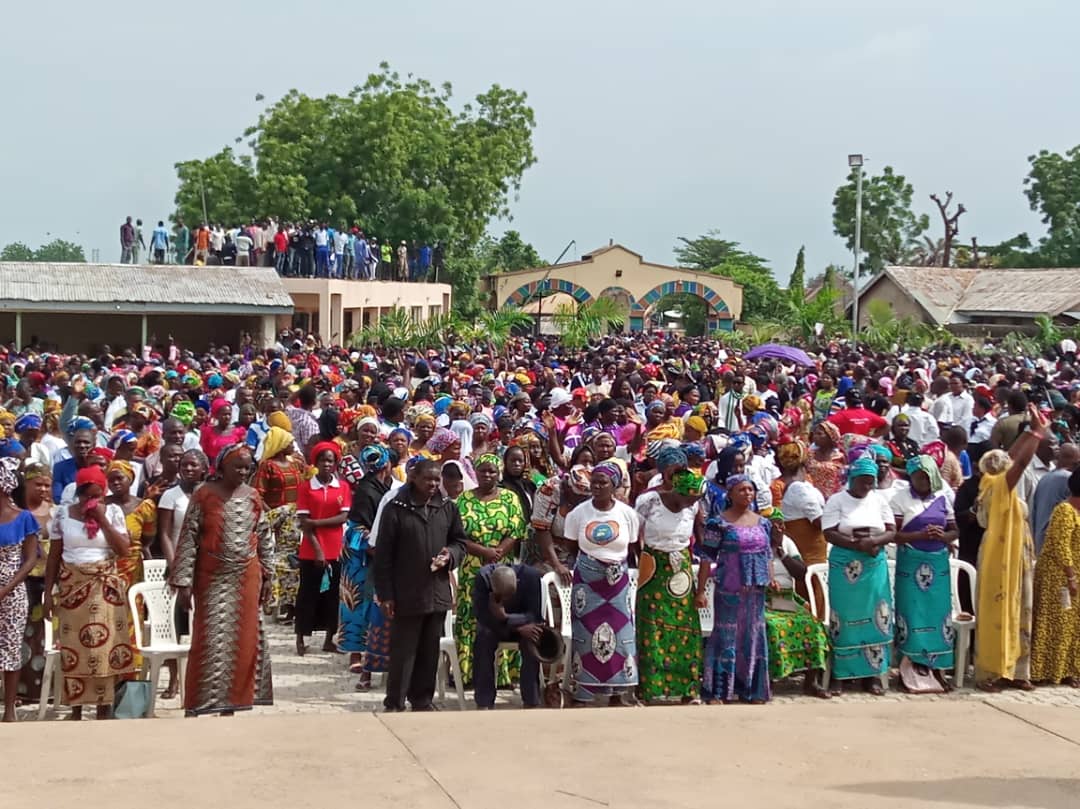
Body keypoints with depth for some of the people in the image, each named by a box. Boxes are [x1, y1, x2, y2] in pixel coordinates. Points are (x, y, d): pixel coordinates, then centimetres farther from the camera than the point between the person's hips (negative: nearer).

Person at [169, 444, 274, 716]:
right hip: (212, 579, -4)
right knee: (210, 642, -5)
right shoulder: (204, 495, -7)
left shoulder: (253, 497, 6)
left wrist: (267, 576, 9)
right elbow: (188, 539, -9)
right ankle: (197, 705, 2)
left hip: (246, 579, 4)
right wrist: (183, 582, -13)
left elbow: (265, 538, 12)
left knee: (243, 640, 6)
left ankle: (231, 702, 16)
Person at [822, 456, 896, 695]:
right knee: (846, 618, -1)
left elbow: (891, 531, 5)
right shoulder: (836, 501, -2)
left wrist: (874, 542, -16)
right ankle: (842, 673, 5)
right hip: (845, 566, -3)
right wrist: (858, 545, -20)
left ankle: (871, 673, 7)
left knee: (873, 618, 2)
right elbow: (830, 534, -10)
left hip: (874, 566, 3)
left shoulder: (879, 500, 8)